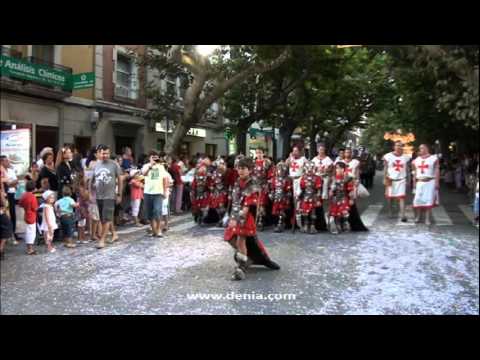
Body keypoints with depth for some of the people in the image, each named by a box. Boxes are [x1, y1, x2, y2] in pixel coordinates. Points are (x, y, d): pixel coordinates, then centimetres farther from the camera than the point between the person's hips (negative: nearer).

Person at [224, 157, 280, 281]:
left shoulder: (251, 188, -14)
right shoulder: (237, 184, 7)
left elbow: (247, 207, -20)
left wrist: (237, 219, -26)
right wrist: (232, 217, 14)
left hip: (245, 218, -8)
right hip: (235, 216, 8)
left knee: (240, 241, -9)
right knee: (232, 239, 13)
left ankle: (241, 268, 3)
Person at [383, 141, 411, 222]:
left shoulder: (406, 157, 4)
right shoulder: (388, 156, -2)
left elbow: (407, 169, 9)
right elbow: (385, 168, 0)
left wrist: (407, 179, 5)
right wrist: (385, 179, -7)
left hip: (401, 180, 0)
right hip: (391, 180, 0)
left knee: (401, 197, -10)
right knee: (390, 197, 11)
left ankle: (403, 215, -14)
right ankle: (391, 213, 28)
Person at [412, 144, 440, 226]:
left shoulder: (434, 158, -2)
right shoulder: (416, 160, 13)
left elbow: (437, 171, -6)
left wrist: (437, 182, -12)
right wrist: (414, 183, 11)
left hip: (430, 182, -4)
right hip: (420, 182, 4)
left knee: (429, 200, -4)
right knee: (418, 200, 2)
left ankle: (428, 219, 1)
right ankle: (418, 216, 17)